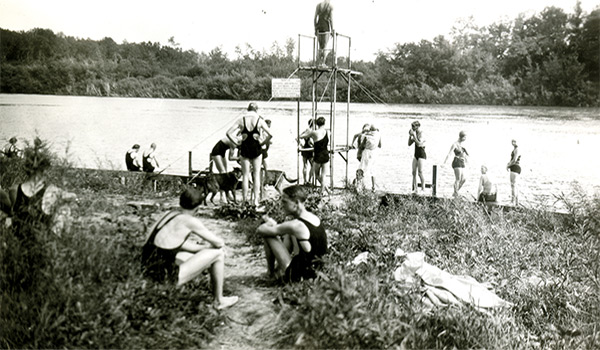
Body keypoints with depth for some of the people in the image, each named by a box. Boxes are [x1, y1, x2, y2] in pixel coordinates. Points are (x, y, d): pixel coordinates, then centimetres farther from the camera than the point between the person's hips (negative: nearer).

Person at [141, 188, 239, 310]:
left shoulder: (170, 214, 10)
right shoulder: (190, 221, -11)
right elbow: (219, 243, -6)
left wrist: (200, 248, 22)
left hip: (150, 270, 8)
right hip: (165, 276, -8)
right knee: (218, 254, 1)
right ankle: (218, 301, 15)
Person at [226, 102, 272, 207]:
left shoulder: (241, 120, 1)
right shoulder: (260, 120, -2)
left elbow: (229, 133, -4)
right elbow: (270, 135, -9)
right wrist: (263, 142, 3)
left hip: (245, 149, 1)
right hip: (256, 149, -1)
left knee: (245, 175, 8)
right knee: (256, 174, 7)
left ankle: (245, 201, 8)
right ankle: (256, 200, 3)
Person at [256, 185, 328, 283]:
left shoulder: (296, 225, -25)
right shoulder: (316, 218, 0)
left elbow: (260, 230, -17)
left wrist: (270, 223, 3)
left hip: (297, 275, -8)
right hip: (313, 270, 8)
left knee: (267, 235, -4)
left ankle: (270, 271, 16)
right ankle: (279, 268, 24)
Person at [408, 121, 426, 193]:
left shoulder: (422, 134, -13)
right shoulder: (415, 134, 10)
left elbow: (419, 144, -25)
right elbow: (409, 144, 12)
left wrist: (414, 135, -23)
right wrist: (410, 135, 1)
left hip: (422, 155, -8)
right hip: (416, 154, 8)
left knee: (420, 172, -9)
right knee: (414, 172, 5)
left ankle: (423, 189, 0)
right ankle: (415, 189, 9)